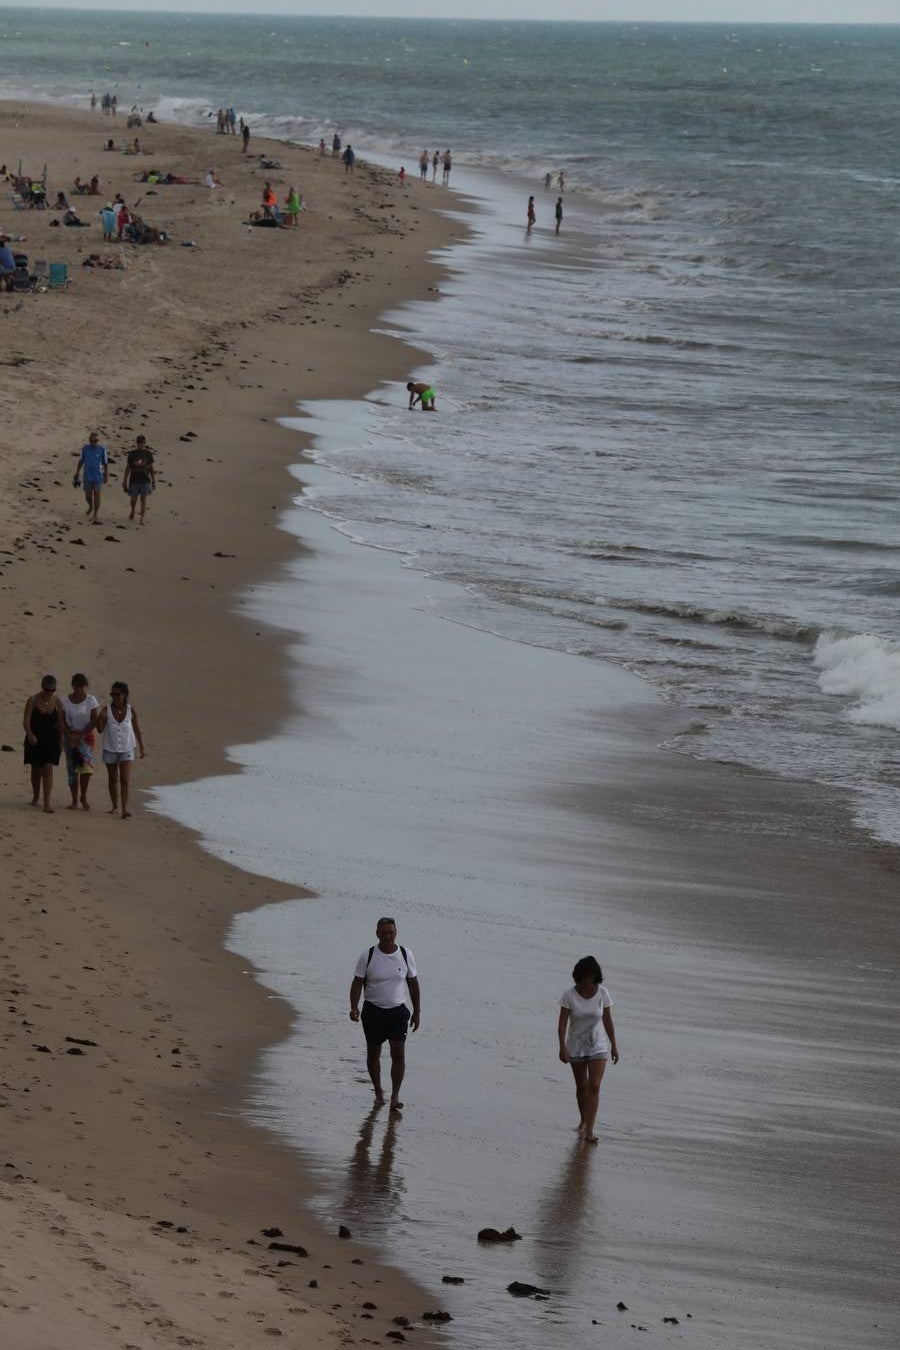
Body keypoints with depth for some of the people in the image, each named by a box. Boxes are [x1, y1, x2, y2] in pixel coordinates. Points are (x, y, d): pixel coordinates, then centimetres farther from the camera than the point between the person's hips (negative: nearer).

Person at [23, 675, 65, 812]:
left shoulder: (56, 702, -2)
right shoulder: (33, 701, -9)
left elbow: (60, 723, 5)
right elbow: (26, 721, -15)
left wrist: (62, 740, 3)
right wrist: (30, 735, -32)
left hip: (51, 740, 0)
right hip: (35, 740, 0)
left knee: (48, 770, -10)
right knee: (36, 770, 14)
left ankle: (47, 803, -13)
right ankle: (35, 797, 36)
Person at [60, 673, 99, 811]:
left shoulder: (91, 701, -5)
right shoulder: (65, 701, -3)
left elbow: (94, 722, -6)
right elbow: (62, 721, 0)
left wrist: (80, 734, -13)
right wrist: (70, 735, -13)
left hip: (86, 736, -1)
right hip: (70, 736, 1)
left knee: (86, 766, -17)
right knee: (72, 771, 1)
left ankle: (84, 797, 0)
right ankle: (74, 801, 8)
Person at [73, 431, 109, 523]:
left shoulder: (102, 449, -6)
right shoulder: (85, 448, -2)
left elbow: (105, 463, 2)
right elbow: (80, 461, 8)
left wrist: (106, 475, 1)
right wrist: (77, 474, 9)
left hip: (98, 477, -2)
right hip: (87, 477, 2)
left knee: (97, 495, -5)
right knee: (88, 496, 11)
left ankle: (95, 517, 1)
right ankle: (90, 507, 43)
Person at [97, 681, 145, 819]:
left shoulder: (131, 711, -7)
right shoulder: (106, 709, -8)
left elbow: (136, 729, 6)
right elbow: (100, 730, -10)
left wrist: (141, 747, 10)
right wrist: (100, 719, -30)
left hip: (126, 750, -1)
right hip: (110, 750, 1)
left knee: (125, 780, -11)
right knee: (113, 779, 14)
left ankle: (124, 809, -16)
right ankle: (115, 806, 29)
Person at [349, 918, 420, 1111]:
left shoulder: (406, 955, 0)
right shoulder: (368, 956, -5)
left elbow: (413, 984, 9)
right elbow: (357, 983, -3)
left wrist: (417, 1012, 9)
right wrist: (354, 1007, -19)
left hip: (397, 1011, 0)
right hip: (373, 1011, 0)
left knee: (398, 1054, -9)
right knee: (373, 1053, 9)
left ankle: (395, 1096, -2)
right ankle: (378, 1093, 25)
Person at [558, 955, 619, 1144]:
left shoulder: (602, 993, -9)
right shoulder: (569, 995, -13)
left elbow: (608, 1021, 0)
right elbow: (563, 1022, -14)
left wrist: (614, 1046, 3)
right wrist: (562, 1047, -24)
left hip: (598, 1045, 0)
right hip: (576, 1045, 0)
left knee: (594, 1086, -13)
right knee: (581, 1086, 14)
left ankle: (589, 1129, -15)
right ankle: (584, 1120, 37)